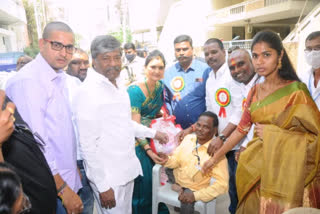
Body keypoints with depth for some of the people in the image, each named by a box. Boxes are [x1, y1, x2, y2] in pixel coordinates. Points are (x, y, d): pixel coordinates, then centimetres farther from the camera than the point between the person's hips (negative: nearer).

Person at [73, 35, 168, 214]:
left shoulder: (119, 86, 6)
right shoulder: (88, 92, -19)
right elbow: (88, 145, -19)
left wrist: (153, 133, 15)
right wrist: (102, 185, -17)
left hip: (127, 169, 8)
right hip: (107, 177, -8)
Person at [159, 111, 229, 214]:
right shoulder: (188, 138, -7)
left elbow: (222, 184, -23)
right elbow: (176, 160, 2)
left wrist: (195, 195, -28)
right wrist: (167, 160, -22)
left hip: (196, 189, -7)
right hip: (177, 180, 7)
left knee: (186, 205, -29)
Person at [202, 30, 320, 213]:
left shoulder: (295, 91, -11)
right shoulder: (255, 91, 4)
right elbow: (241, 129, 6)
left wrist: (271, 134, -17)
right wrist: (215, 158, 7)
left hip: (286, 171, -4)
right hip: (257, 169, 5)